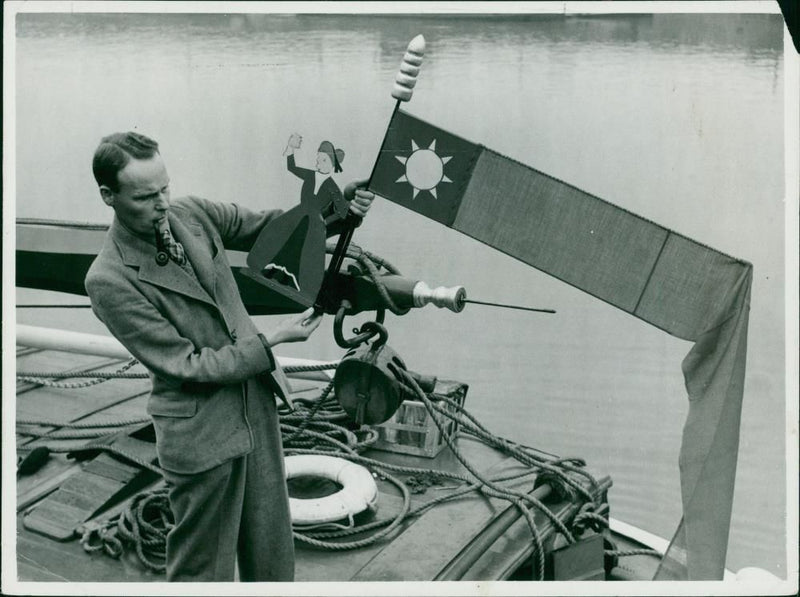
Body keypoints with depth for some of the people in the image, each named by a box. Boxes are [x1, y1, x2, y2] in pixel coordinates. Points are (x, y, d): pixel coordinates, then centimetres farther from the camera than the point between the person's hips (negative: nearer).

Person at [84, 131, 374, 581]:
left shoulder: (192, 214, -4)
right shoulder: (109, 281, -21)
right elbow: (186, 365, -19)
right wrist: (271, 341, -18)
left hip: (258, 400, 6)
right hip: (201, 434, -6)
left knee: (273, 550, 20)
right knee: (204, 564, 11)